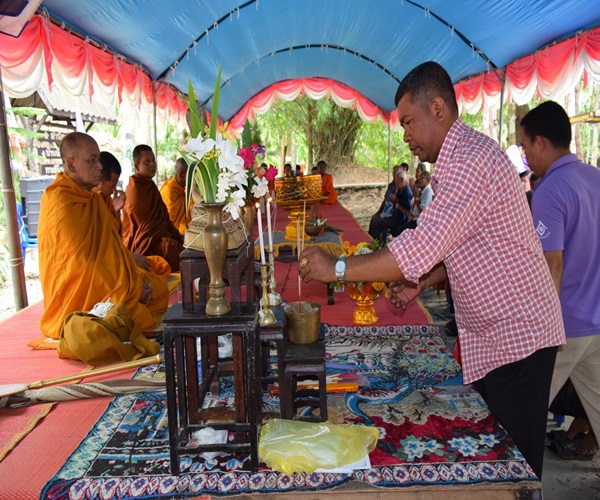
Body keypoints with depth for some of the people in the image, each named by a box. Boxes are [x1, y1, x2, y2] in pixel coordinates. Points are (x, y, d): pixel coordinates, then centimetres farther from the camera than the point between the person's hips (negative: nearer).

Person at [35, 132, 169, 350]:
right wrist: (133, 287, -15)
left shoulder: (91, 197, 8)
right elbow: (84, 262, -21)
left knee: (158, 286, 3)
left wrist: (138, 278, -3)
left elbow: (111, 246, 9)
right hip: (79, 300, -9)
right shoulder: (62, 204, -21)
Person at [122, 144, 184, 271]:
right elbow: (147, 227, -15)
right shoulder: (135, 190, -15)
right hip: (145, 245, -9)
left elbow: (164, 217, 15)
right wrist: (173, 238, -13)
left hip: (159, 236, 9)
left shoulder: (150, 185, 14)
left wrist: (178, 236, 4)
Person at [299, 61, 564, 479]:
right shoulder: (461, 158, 13)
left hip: (517, 333, -10)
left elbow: (422, 249, -30)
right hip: (490, 334, 10)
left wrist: (337, 268, -22)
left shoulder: (468, 160, -22)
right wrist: (424, 281, 7)